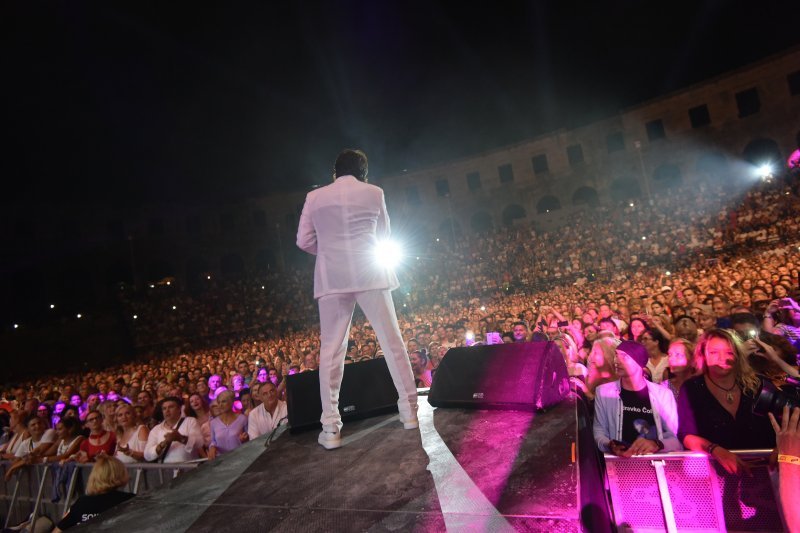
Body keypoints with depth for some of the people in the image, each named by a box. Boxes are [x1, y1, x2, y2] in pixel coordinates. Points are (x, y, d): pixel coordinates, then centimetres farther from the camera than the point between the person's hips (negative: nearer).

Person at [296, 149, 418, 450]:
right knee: (391, 340, 7)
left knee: (331, 349, 4)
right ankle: (409, 410, 13)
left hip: (332, 277, 1)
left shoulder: (315, 197, 7)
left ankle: (331, 427, 3)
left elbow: (304, 241, 5)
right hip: (369, 274, 0)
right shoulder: (374, 193, 7)